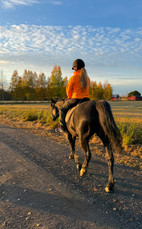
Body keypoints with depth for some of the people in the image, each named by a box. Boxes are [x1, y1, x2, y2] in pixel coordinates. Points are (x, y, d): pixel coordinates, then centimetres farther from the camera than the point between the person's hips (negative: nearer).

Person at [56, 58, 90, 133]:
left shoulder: (73, 77, -8)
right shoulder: (87, 78, 10)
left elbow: (68, 90, -2)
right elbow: (86, 89, 15)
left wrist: (69, 97, 17)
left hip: (75, 99, -5)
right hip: (86, 99, 6)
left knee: (63, 109, 14)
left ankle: (62, 127, 10)